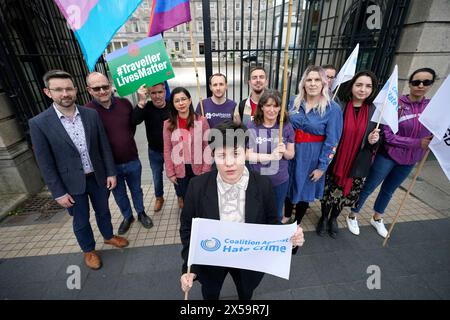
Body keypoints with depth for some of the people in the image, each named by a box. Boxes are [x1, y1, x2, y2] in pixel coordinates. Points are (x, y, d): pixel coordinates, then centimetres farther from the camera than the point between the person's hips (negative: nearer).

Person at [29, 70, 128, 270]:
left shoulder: (91, 114, -6)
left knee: (103, 211, 22)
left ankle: (109, 236, 48)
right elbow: (45, 163, -9)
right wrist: (58, 192, -9)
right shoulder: (39, 123, -13)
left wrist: (111, 172, -1)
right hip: (71, 183, -2)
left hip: (98, 177, 2)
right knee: (81, 221, 17)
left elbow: (104, 146, -1)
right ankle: (89, 250, 42)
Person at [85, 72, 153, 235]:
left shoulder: (125, 103, -7)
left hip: (132, 160, 2)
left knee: (136, 190, 21)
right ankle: (127, 217, 45)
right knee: (119, 195, 20)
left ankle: (141, 213, 45)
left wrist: (126, 140, 2)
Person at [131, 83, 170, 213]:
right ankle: (159, 198, 46)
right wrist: (141, 102, -42)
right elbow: (134, 121, -30)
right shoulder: (146, 107, -13)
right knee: (157, 177, 20)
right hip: (155, 152, 1)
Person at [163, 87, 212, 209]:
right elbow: (167, 150, -1)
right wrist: (170, 172, -1)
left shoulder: (202, 121, -10)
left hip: (198, 168, -1)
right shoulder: (168, 124, -5)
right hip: (179, 170, 1)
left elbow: (207, 146, -7)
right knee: (184, 198, 18)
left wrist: (206, 169, -7)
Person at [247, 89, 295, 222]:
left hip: (280, 180, 2)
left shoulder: (286, 126, -6)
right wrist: (270, 156, -26)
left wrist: (284, 152, -22)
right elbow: (247, 154, -15)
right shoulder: (252, 127, -12)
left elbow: (291, 154, 1)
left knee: (276, 216, 23)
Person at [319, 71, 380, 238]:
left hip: (357, 164, 3)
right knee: (328, 192, 11)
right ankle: (324, 217, 40)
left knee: (346, 194, 17)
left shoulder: (375, 111, -1)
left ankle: (334, 218, 44)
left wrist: (373, 141, -15)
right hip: (333, 161, -2)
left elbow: (376, 139, 7)